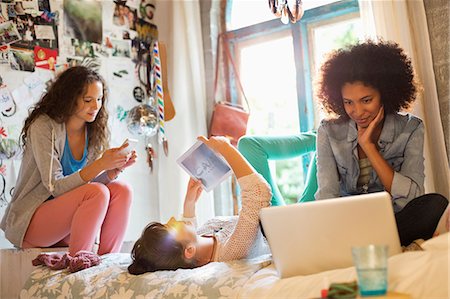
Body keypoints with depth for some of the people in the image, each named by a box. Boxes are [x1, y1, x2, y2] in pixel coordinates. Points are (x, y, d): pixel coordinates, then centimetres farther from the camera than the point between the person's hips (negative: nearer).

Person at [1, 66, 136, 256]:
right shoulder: (43, 126, -15)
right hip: (29, 222, -6)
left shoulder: (93, 132, 4)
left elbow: (92, 181, 1)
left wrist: (115, 169, -18)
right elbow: (55, 187, -21)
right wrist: (100, 165, -30)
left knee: (121, 190, -17)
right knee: (98, 192, -29)